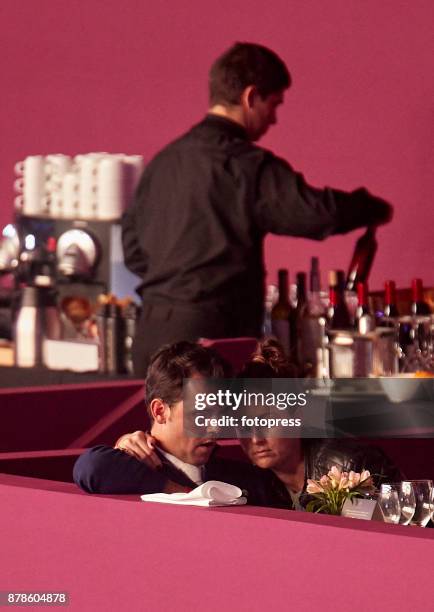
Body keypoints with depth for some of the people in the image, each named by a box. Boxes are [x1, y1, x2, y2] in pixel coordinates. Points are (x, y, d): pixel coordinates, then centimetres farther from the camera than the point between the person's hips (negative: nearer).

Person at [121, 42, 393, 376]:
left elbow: (132, 247, 19)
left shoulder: (165, 160, 13)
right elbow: (319, 212, -19)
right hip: (206, 336, -8)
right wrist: (374, 209, -1)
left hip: (151, 334, 8)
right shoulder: (243, 164, -11)